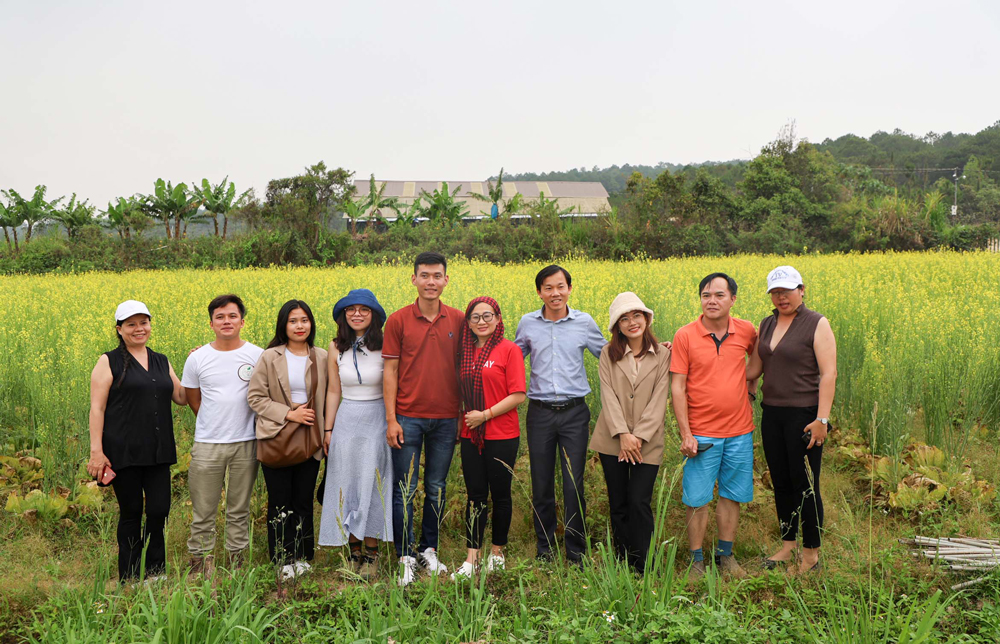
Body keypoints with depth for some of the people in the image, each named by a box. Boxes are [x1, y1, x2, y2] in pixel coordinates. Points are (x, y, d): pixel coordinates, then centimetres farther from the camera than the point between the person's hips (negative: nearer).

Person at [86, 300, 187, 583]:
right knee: (131, 512, 4)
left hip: (157, 451, 4)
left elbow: (182, 398, 17)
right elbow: (96, 408, -6)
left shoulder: (161, 362, 14)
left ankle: (155, 571, 21)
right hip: (124, 452, -4)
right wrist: (96, 451, -12)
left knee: (159, 510, 2)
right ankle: (129, 579, 17)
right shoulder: (109, 362, -2)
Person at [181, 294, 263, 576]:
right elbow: (193, 401, 10)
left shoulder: (258, 356, -3)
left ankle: (237, 560, 23)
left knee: (239, 509, 11)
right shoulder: (197, 358, 0)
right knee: (203, 510, 5)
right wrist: (214, 425, 6)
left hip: (245, 443, 0)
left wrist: (239, 424, 1)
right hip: (207, 444, 0)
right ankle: (200, 561, 18)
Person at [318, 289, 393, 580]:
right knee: (346, 483, 7)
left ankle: (372, 553, 13)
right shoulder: (337, 348, 2)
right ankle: (354, 551, 19)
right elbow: (333, 392, 7)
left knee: (373, 484, 1)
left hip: (377, 422, -3)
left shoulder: (385, 346, -7)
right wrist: (328, 429, 6)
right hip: (346, 422, 3)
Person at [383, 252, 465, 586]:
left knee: (437, 489, 11)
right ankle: (405, 558, 11)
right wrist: (391, 420, -6)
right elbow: (390, 372, -2)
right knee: (405, 490, 1)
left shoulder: (458, 321, 4)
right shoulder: (398, 321, -2)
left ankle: (429, 549, 26)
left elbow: (464, 368, 10)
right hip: (408, 417, -2)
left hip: (445, 419, 2)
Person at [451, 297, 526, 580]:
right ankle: (471, 559, 8)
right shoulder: (466, 352, 8)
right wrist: (466, 418, 3)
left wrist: (485, 414, -16)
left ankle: (497, 553, 22)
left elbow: (518, 395, -12)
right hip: (471, 435, 4)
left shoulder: (509, 350, -7)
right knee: (475, 495, 5)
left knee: (500, 494, 7)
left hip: (502, 436, -4)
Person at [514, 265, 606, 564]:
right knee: (541, 486, 8)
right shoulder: (528, 323, 3)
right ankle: (544, 550, 21)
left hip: (574, 412, -1)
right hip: (540, 412, 1)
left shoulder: (584, 322, 1)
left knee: (574, 486, -1)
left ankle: (576, 552, 12)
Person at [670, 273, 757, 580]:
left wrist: (751, 381, 12)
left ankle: (726, 555, 26)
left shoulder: (746, 331, 0)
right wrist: (685, 435, -12)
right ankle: (696, 561, 15)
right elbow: (677, 387, -8)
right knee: (697, 499, 1)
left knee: (731, 495, 12)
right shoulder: (685, 336, -9)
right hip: (702, 434, -3)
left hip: (739, 431, 3)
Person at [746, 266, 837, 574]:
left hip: (804, 416, -6)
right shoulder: (767, 325, 10)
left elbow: (828, 374, -13)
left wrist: (822, 419, -19)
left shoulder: (817, 324, -9)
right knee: (780, 483, 14)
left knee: (805, 485, 0)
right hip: (772, 415, 6)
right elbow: (753, 369, 12)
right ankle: (788, 545, 28)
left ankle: (811, 554, 13)